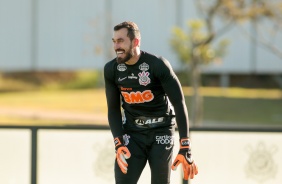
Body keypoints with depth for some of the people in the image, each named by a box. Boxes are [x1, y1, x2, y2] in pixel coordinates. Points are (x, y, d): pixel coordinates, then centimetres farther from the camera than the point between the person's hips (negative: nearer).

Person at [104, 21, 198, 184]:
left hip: (161, 131, -3)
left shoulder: (158, 65, -17)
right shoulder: (112, 70, -4)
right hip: (132, 132, 3)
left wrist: (185, 149, -20)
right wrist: (119, 144, -10)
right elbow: (113, 109, 5)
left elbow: (179, 104, -15)